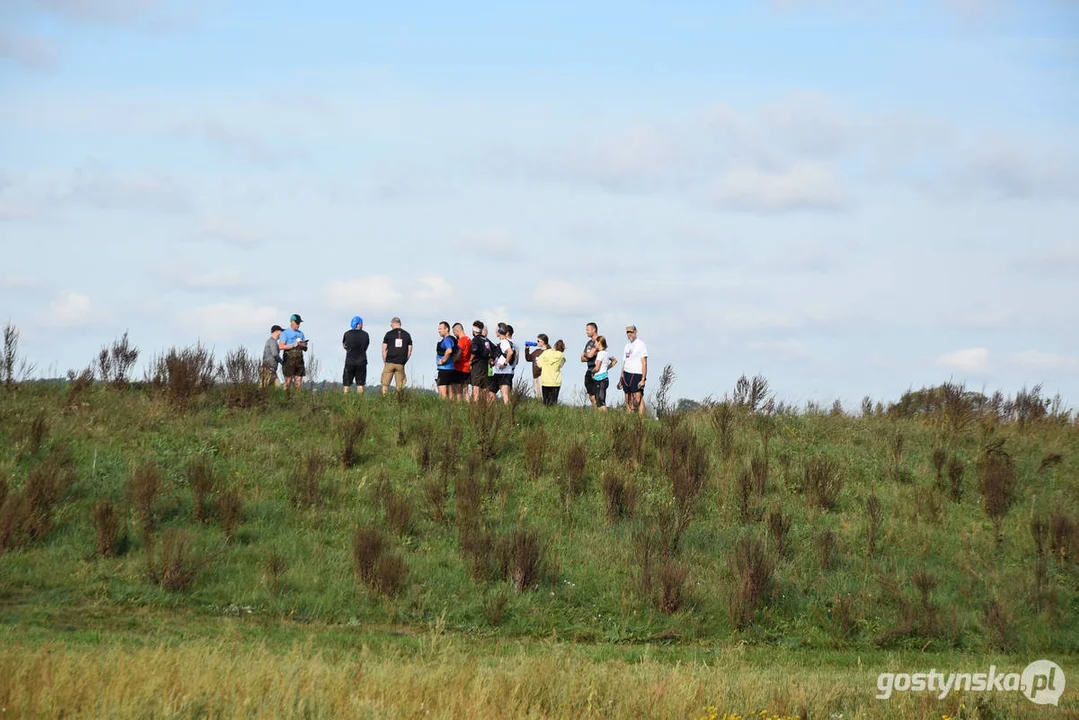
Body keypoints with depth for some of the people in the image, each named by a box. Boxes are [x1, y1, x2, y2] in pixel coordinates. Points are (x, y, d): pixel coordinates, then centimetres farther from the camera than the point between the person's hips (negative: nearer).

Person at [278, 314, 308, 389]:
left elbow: (305, 349, 19)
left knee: (298, 383, 1)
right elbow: (281, 346, -10)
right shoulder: (285, 333, 2)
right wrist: (293, 345, -15)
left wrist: (303, 346, -5)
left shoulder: (301, 334, 20)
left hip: (299, 361, 6)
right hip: (289, 361, -6)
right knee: (288, 382, -9)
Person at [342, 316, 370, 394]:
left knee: (346, 384, 5)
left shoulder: (347, 334, -3)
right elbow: (365, 347, 8)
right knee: (360, 384, 4)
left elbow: (344, 346, 10)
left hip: (349, 362, 0)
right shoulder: (365, 335, -2)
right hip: (361, 362, 0)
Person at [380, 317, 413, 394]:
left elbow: (384, 350, 0)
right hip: (400, 364, 2)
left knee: (385, 384, 4)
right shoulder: (407, 335, 6)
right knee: (399, 386, 6)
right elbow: (409, 351, 7)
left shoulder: (389, 334, 0)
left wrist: (385, 362, 9)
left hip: (390, 362, -2)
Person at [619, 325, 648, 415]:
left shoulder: (640, 344, -4)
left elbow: (644, 363, -9)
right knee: (628, 400, 5)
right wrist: (621, 379, 18)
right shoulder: (627, 345, 17)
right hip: (626, 375, 7)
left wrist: (643, 379, -16)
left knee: (638, 399, -12)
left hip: (636, 375, -7)